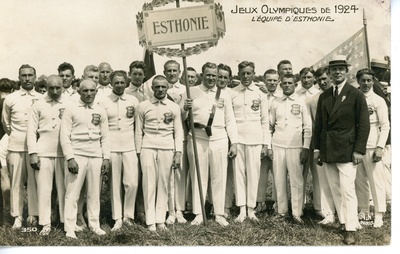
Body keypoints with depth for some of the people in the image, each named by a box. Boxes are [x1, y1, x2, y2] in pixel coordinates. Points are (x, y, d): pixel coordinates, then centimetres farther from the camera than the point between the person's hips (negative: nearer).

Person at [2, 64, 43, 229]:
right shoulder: (10, 99, 4)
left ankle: (33, 215, 9)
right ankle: (17, 216, 11)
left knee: (34, 181, 1)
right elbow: (5, 122, 17)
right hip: (16, 146, 1)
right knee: (16, 181, 4)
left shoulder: (41, 99, 2)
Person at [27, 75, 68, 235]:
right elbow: (31, 130, 2)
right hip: (43, 153, 0)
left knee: (64, 188, 5)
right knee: (44, 189, 2)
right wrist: (33, 153, -5)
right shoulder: (38, 105, 4)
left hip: (63, 153, 0)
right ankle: (45, 223, 10)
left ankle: (66, 221, 14)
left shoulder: (69, 104, 4)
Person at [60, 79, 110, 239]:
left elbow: (105, 137, 12)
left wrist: (106, 158, 4)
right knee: (72, 193, -2)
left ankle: (94, 225, 17)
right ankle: (69, 228, 5)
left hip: (96, 156, 3)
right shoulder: (71, 110, 1)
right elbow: (64, 135, -3)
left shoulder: (101, 111, 11)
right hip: (77, 155, -3)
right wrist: (70, 158, -11)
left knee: (94, 193, 7)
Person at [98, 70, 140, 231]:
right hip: (111, 148, -1)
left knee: (132, 183, -5)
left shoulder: (133, 101, 7)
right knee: (115, 184, 4)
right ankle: (117, 218, 15)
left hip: (129, 147, 1)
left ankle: (128, 215, 14)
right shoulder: (103, 103, 3)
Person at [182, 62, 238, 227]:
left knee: (219, 178, 5)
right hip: (197, 139, -1)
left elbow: (230, 121, 13)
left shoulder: (224, 95, 12)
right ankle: (198, 214, 12)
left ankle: (219, 214, 15)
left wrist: (234, 143, 6)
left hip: (219, 140, 2)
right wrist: (185, 109, -15)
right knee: (198, 177, 4)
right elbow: (181, 117, 7)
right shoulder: (191, 92, 7)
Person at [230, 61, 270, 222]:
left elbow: (265, 121, 7)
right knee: (238, 173, 1)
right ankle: (242, 210, 7)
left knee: (253, 173, 2)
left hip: (255, 139, 0)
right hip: (237, 138, 0)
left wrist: (266, 144, 2)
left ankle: (251, 209, 12)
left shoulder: (260, 94, 6)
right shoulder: (232, 93, 5)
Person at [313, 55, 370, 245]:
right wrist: (316, 148, 8)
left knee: (347, 190, -6)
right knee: (335, 190, 8)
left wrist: (359, 150, -11)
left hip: (346, 150, -5)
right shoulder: (324, 96, 12)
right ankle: (344, 221, 19)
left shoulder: (356, 95, -3)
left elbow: (364, 124, -5)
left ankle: (351, 229, 3)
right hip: (327, 151, 5)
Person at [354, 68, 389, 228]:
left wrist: (380, 147, -11)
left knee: (376, 180, -3)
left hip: (371, 146, -3)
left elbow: (385, 126, -4)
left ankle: (379, 215, 4)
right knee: (360, 181, 7)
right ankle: (364, 212, 18)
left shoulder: (378, 100, 0)